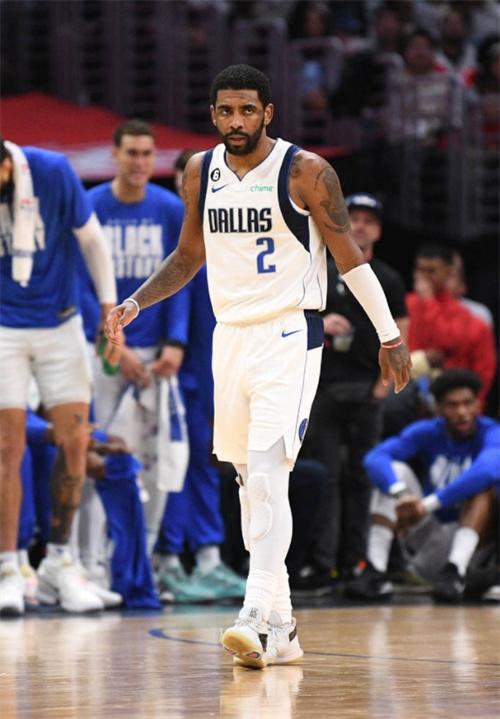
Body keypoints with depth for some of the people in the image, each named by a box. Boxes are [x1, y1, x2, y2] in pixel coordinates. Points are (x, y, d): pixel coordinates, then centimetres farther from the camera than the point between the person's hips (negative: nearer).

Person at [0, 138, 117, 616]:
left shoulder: (53, 172, -15)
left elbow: (91, 239, -1)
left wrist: (109, 309, -1)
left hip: (60, 323, 1)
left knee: (75, 442, -1)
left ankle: (58, 563, 12)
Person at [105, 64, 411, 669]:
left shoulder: (306, 173, -9)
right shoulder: (200, 172, 7)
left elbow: (349, 256, -4)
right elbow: (189, 256, 19)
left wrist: (390, 336, -4)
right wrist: (135, 303, 6)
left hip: (290, 337, -6)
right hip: (231, 338, 6)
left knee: (267, 475, -19)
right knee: (250, 483, 9)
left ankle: (256, 618, -25)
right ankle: (279, 629, 16)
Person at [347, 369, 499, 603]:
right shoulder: (426, 432, -4)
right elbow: (374, 458, -19)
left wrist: (429, 503, -44)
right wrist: (401, 494, -40)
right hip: (430, 526, 3)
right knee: (394, 470, -16)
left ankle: (454, 571, -42)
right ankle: (375, 572, -28)